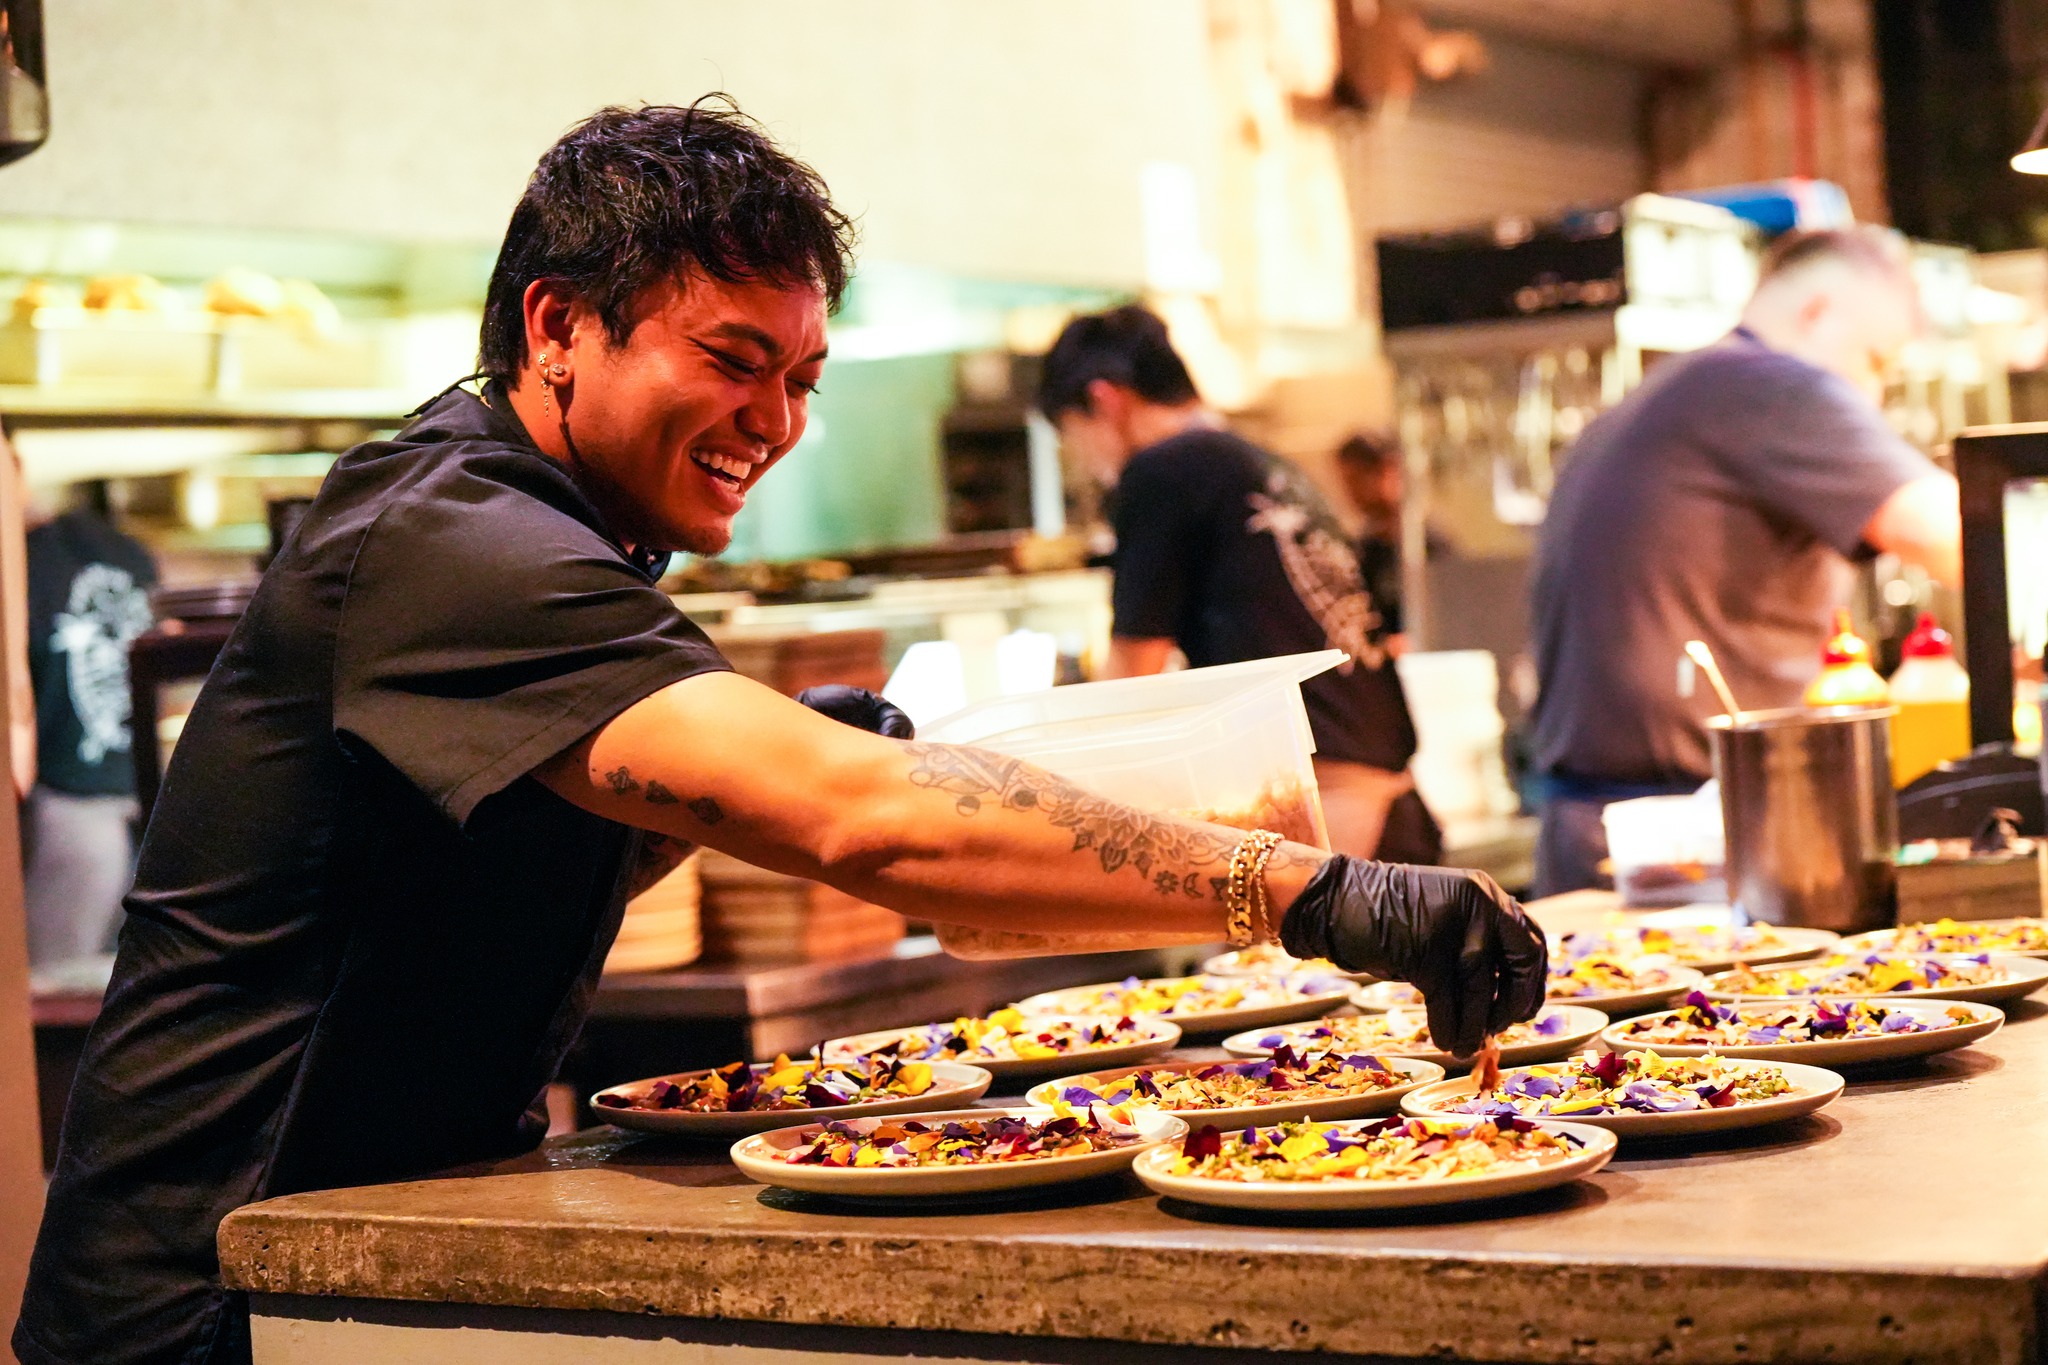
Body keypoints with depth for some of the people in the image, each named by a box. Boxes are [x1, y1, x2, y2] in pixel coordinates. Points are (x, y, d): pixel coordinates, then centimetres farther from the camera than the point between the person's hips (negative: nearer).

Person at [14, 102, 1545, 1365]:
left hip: (402, 1232, 9)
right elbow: (859, 821, -33)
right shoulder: (455, 544, -21)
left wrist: (769, 762, 3)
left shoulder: (502, 525, 11)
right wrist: (1319, 896, -35)